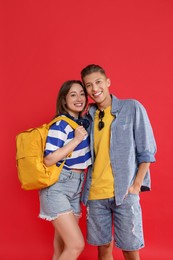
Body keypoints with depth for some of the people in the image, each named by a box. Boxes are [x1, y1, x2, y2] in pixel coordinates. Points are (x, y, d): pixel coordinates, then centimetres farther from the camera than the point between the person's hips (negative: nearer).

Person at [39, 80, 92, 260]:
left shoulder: (84, 122, 9)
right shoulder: (60, 124, -15)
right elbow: (49, 160, -21)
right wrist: (76, 139, -20)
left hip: (76, 187, 8)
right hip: (56, 187, -8)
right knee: (76, 245, -12)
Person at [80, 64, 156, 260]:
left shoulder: (132, 108, -3)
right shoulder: (88, 116, 9)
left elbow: (147, 150, -3)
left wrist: (137, 185, -8)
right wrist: (88, 185, 4)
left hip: (124, 192, -3)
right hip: (95, 193, 4)